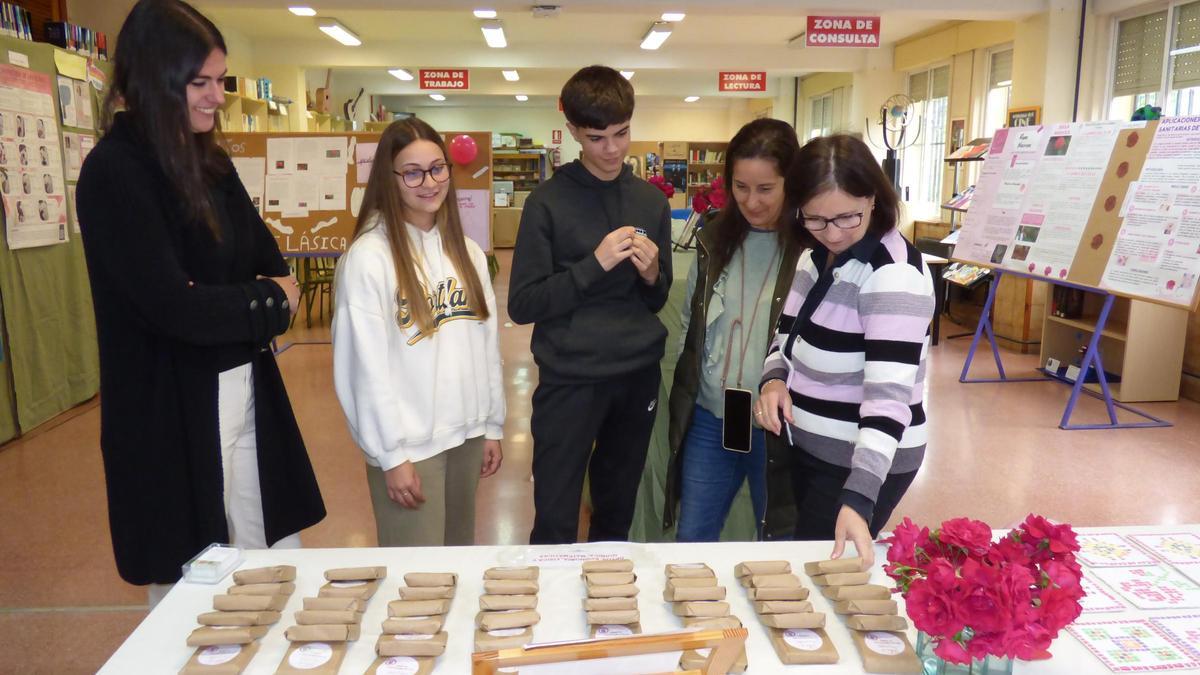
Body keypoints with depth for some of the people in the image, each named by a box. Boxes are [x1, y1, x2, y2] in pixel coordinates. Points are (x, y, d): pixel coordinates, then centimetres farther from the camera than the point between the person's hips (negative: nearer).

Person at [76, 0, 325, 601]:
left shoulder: (210, 162, 9)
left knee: (277, 564, 14)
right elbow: (175, 307, -20)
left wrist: (232, 308, -11)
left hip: (246, 389, 7)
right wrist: (267, 300, -6)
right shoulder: (114, 172, -14)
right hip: (172, 410, -6)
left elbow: (272, 264, 8)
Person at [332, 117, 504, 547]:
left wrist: (493, 425, 10)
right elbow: (367, 366, -14)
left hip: (467, 434, 6)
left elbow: (486, 344, 11)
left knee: (462, 556, 19)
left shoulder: (466, 251, 8)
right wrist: (392, 454, -14)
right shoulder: (369, 256, -13)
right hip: (409, 444, -6)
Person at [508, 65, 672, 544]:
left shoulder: (651, 200, 7)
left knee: (618, 515, 16)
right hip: (570, 379, -4)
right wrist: (594, 264, -18)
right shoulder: (548, 202, -5)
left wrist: (651, 275, -7)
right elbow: (522, 305, -10)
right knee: (555, 522, 2)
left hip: (638, 377, 4)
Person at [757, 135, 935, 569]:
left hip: (864, 462, -8)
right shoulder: (816, 254, 4)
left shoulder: (894, 273, -22)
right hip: (810, 448, 8)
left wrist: (857, 499, -38)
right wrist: (775, 378, -9)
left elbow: (889, 394, -30)